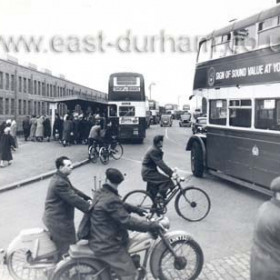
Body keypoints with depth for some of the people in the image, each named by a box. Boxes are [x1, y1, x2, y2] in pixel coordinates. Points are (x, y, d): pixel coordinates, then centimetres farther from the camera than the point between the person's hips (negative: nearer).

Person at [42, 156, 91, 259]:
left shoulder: (61, 178, 7)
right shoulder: (59, 183, -27)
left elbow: (73, 191, 14)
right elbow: (73, 199, -28)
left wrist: (87, 199, 5)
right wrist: (89, 207, -23)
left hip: (58, 217, 11)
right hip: (58, 220, -11)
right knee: (66, 247, 1)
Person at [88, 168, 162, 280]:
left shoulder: (101, 193, 3)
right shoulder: (111, 200, -28)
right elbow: (127, 221, -29)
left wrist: (136, 209, 13)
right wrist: (152, 226, -24)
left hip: (100, 238, 10)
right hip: (107, 246, -10)